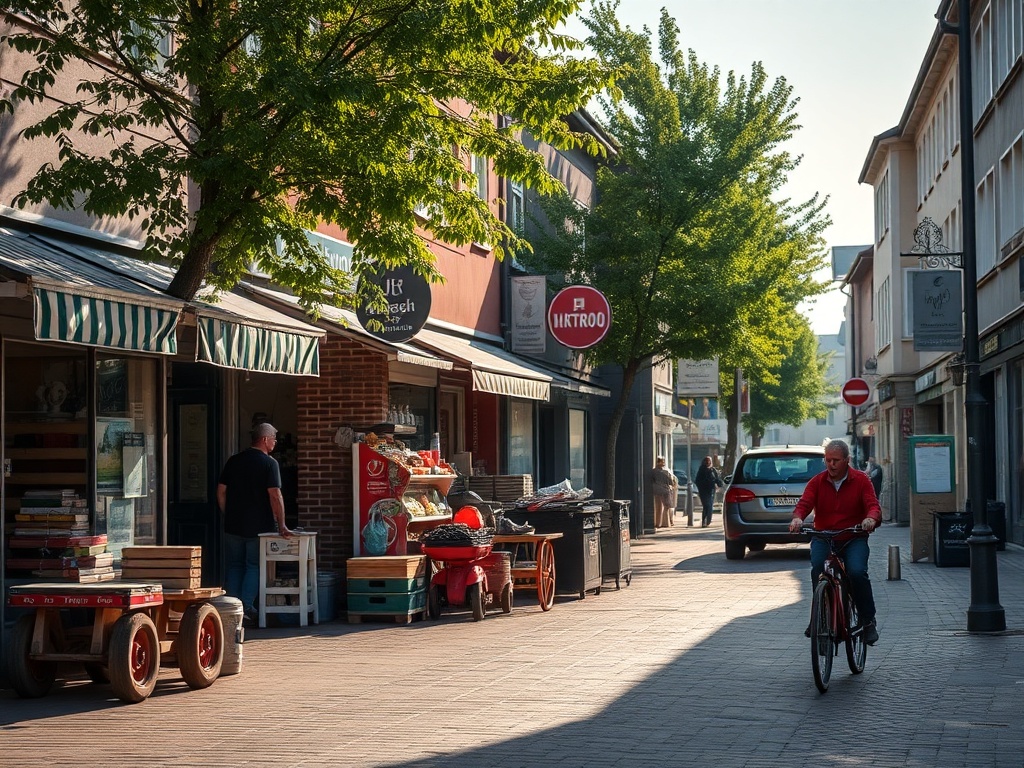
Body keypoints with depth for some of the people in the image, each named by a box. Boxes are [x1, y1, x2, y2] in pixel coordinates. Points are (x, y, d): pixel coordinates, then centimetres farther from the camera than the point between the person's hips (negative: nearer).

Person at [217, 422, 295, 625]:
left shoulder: (234, 460, 7)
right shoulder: (269, 463, -10)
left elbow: (221, 491, 8)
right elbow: (275, 496, -16)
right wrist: (282, 526, -15)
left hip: (233, 525, 4)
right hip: (259, 527, -4)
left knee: (234, 567, 11)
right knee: (254, 566, 5)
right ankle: (246, 608, -2)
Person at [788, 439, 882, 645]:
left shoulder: (861, 480, -1)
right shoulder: (817, 482, 3)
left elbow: (873, 505, -11)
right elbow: (804, 503, -9)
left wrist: (870, 519, -36)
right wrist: (797, 518, -33)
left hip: (854, 538, -1)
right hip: (823, 538, 1)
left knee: (857, 572, -26)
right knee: (817, 567, -29)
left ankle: (868, 621, -9)